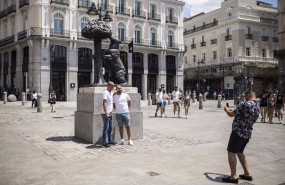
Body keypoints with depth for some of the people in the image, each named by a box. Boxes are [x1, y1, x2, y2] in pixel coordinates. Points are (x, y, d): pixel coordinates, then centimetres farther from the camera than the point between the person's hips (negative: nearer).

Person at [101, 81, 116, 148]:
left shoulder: (111, 92, 13)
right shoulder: (105, 93, -15)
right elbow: (104, 103, -22)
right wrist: (106, 113, -28)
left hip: (110, 113, 9)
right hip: (105, 113, -9)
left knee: (110, 127, 14)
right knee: (106, 128, -4)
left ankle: (110, 141, 23)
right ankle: (104, 142, 3)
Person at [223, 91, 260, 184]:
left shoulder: (245, 104, -17)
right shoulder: (257, 108, 10)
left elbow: (231, 114, -12)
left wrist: (226, 109, 8)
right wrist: (234, 111, 21)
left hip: (238, 132, -8)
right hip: (247, 134, 8)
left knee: (231, 152, 0)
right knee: (239, 152, 22)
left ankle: (233, 177, 0)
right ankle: (247, 174, 25)